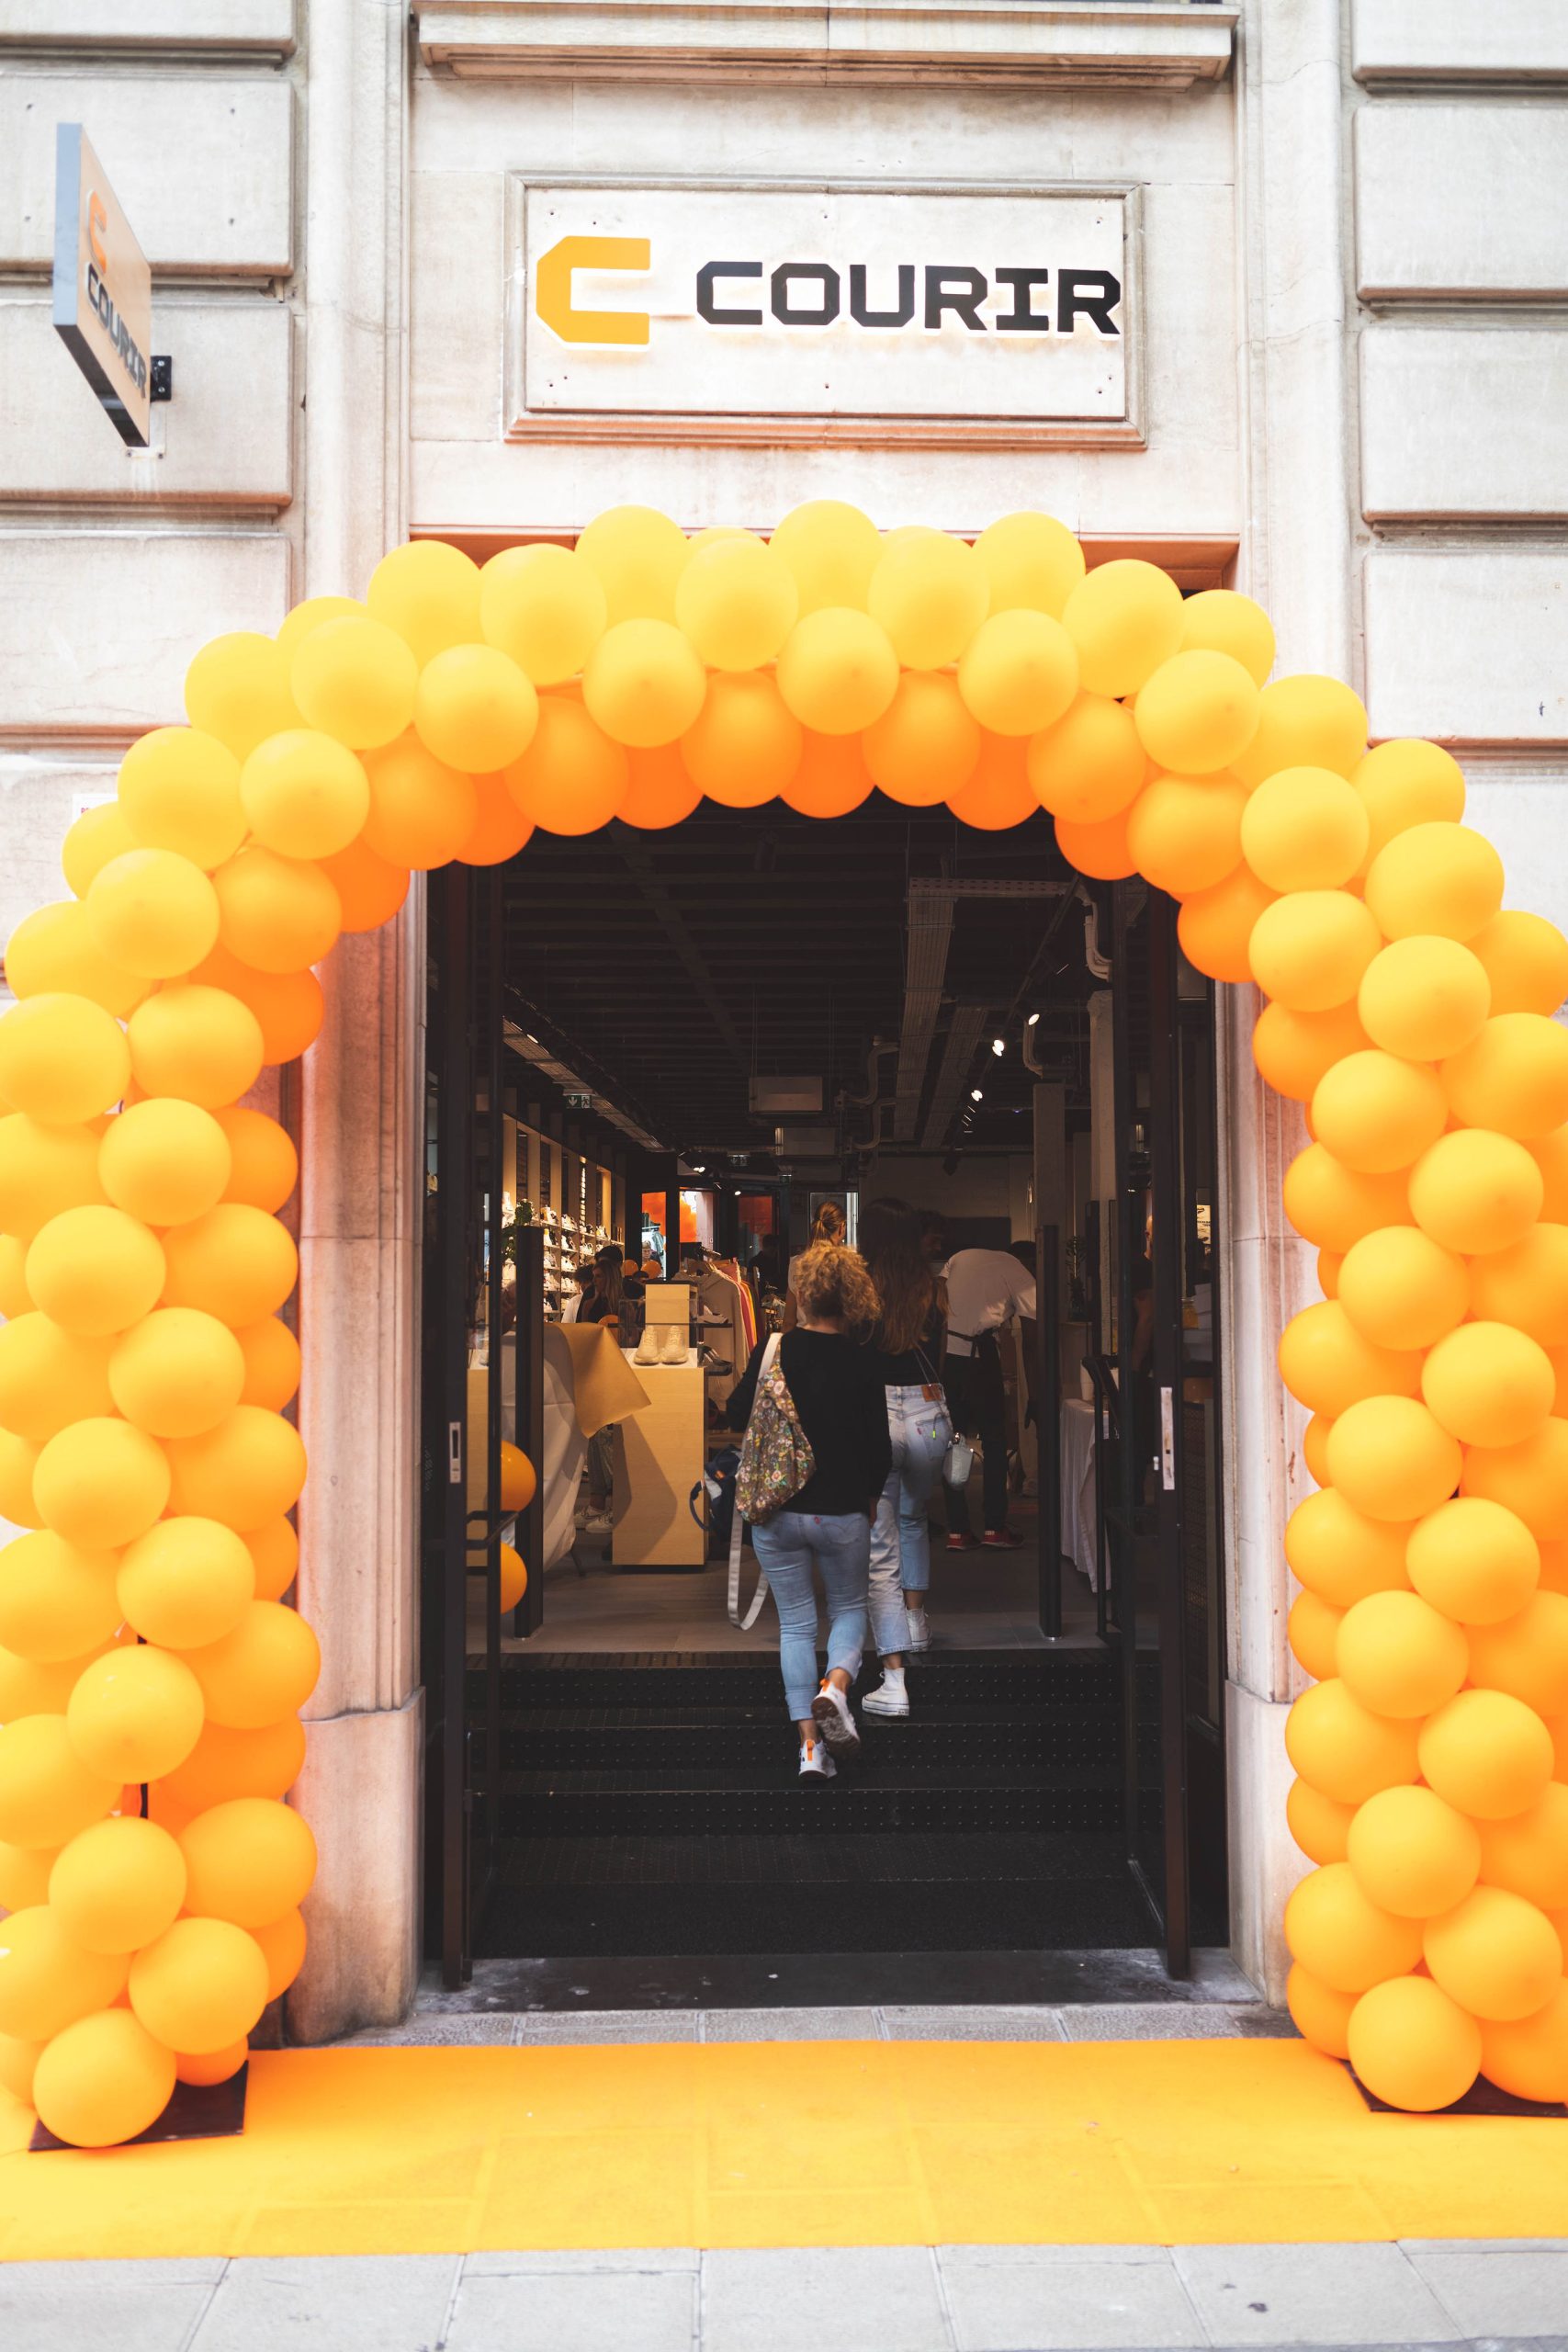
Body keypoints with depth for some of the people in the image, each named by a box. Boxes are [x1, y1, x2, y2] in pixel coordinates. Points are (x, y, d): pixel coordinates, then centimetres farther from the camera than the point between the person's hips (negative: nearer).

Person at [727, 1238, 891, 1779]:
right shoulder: (862, 1364, -9)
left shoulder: (772, 1350, -7)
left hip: (776, 1511, 1)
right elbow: (880, 1448, -4)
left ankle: (810, 1745, 7)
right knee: (850, 1608, 20)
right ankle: (836, 1686, -10)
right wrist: (870, 1497, 14)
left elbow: (737, 1416, 5)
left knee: (795, 1623, 12)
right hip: (842, 1512, -1)